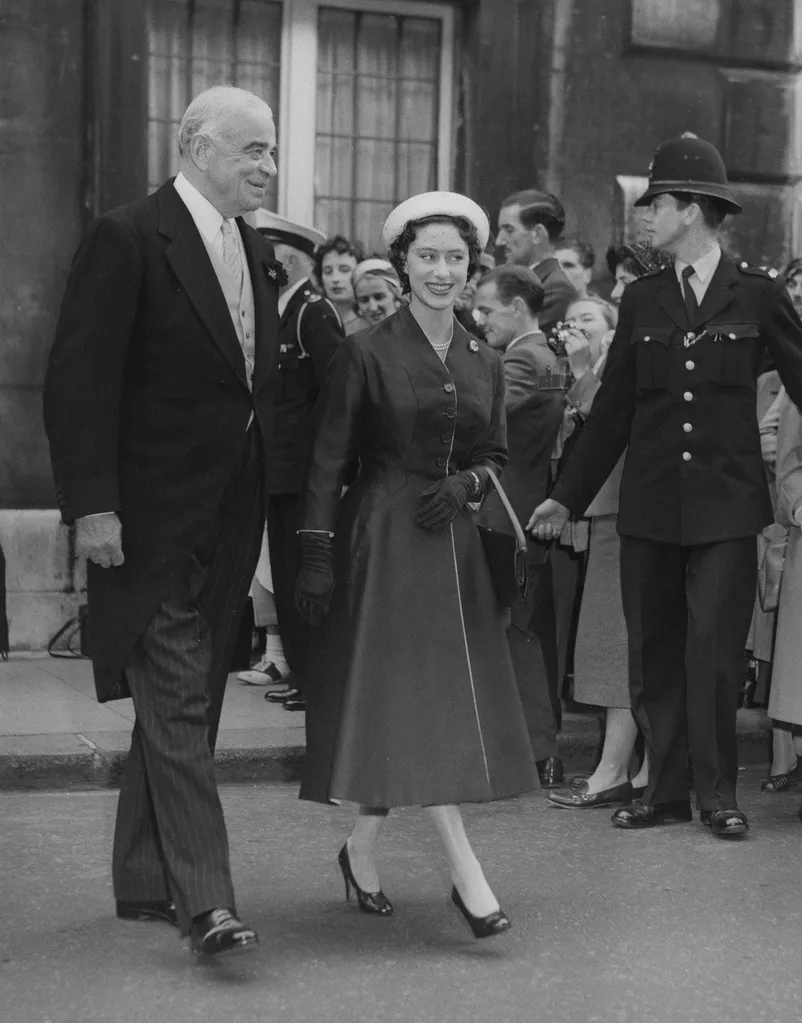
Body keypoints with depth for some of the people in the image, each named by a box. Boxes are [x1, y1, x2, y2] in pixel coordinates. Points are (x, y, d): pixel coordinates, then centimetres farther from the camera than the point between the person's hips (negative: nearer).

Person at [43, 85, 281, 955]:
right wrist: (91, 505, -19)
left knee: (185, 708, 13)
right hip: (152, 521, -7)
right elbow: (78, 381, -14)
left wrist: (266, 504, 10)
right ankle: (203, 901, -6)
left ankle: (144, 881, 25)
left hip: (228, 523, 8)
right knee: (176, 706, -7)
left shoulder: (257, 253, 14)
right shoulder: (127, 239, -10)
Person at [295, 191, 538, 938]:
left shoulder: (483, 364, 10)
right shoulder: (366, 353, -5)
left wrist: (464, 485, -6)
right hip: (382, 539, -5)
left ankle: (361, 850, 23)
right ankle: (466, 874, -9)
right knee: (408, 695, -9)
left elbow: (495, 456, 17)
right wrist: (316, 555, -11)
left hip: (453, 541, 5)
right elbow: (328, 460, -6)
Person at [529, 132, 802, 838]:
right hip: (649, 508, 4)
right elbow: (613, 409, 12)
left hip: (726, 505, -3)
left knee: (713, 652, -5)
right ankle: (667, 789, 18)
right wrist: (568, 497, 11)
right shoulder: (641, 299, 9)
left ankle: (718, 794, 9)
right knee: (654, 653, 7)